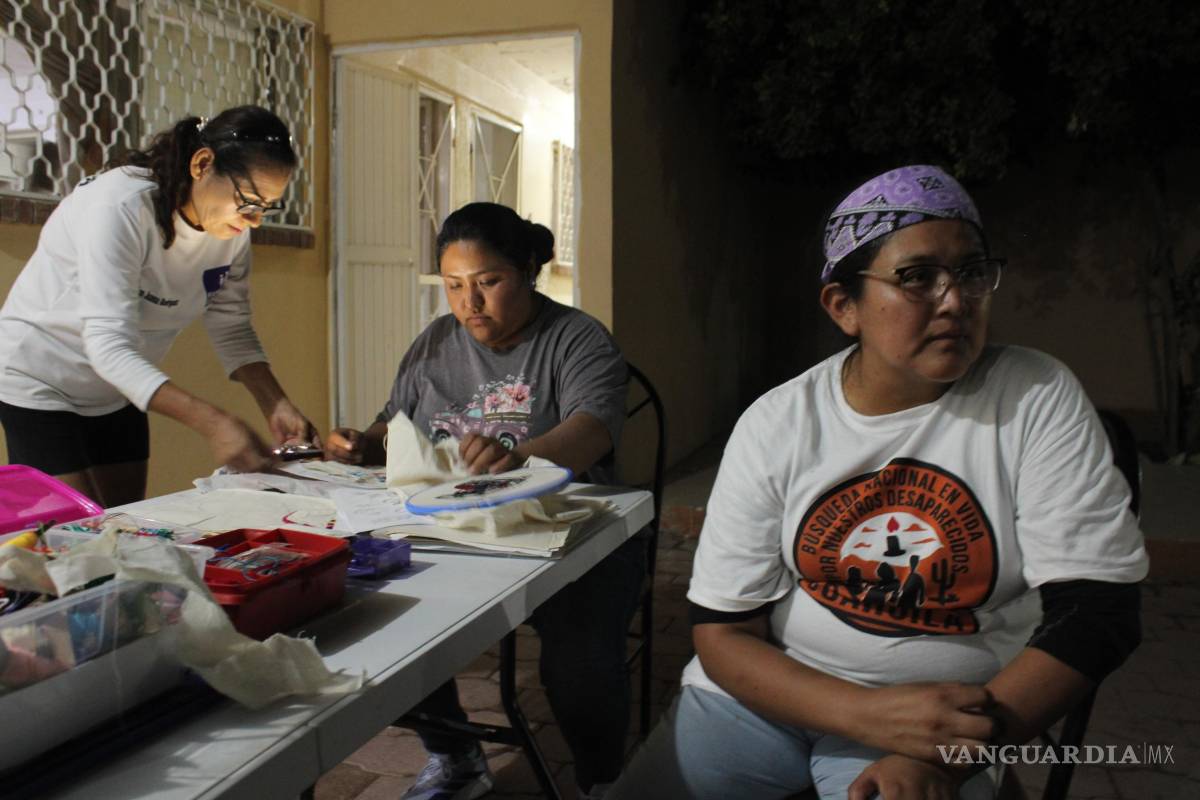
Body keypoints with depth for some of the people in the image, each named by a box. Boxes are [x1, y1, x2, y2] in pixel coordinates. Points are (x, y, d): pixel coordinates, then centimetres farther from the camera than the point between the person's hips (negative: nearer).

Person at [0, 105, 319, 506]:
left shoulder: (232, 228, -9)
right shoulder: (119, 206, -29)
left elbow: (232, 329, -5)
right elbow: (109, 346, -35)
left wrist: (276, 405, -21)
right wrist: (213, 422, -45)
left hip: (117, 392, 7)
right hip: (40, 382, -6)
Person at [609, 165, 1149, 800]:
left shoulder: (1038, 399, -9)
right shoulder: (774, 424, -8)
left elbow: (1096, 609, -11)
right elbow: (722, 634, -7)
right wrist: (867, 714, -23)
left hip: (947, 720, -1)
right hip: (771, 692, 2)